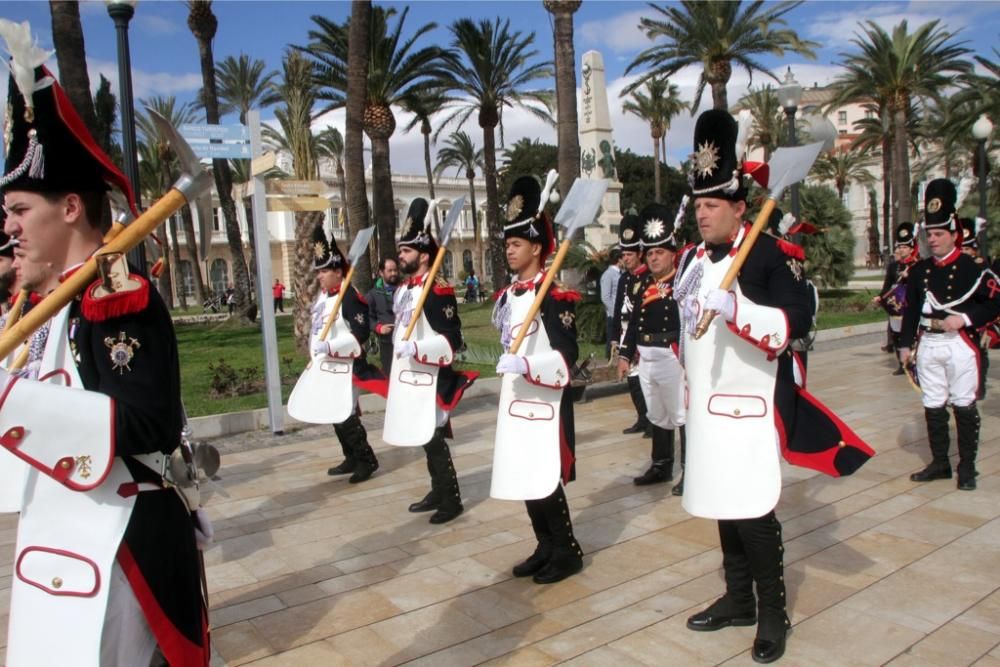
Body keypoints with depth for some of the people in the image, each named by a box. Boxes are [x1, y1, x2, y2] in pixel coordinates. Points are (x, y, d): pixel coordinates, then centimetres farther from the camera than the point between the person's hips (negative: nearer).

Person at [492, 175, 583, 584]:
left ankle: (568, 552, 16)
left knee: (546, 478, -2)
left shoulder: (554, 295, -15)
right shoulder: (508, 294, 10)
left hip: (546, 399, -8)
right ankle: (546, 548, 27)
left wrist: (525, 364, -31)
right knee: (522, 477, 13)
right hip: (515, 398, 8)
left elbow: (567, 355, -21)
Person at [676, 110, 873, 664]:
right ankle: (738, 599, 29)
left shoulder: (767, 254, -10)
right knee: (722, 505, 14)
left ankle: (773, 614, 17)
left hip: (749, 405, -7)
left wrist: (733, 307, -33)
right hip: (706, 404, 7)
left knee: (753, 511, -1)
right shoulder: (692, 259, 11)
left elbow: (797, 321, -20)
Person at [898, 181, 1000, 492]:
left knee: (964, 406, 2)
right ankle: (940, 462, 22)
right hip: (927, 346, 5)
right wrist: (905, 344, 7)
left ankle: (967, 467, 14)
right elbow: (910, 309, 10)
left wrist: (965, 318, -18)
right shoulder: (919, 270, 8)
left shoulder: (971, 268, -5)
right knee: (933, 407, 10)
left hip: (959, 345, -4)